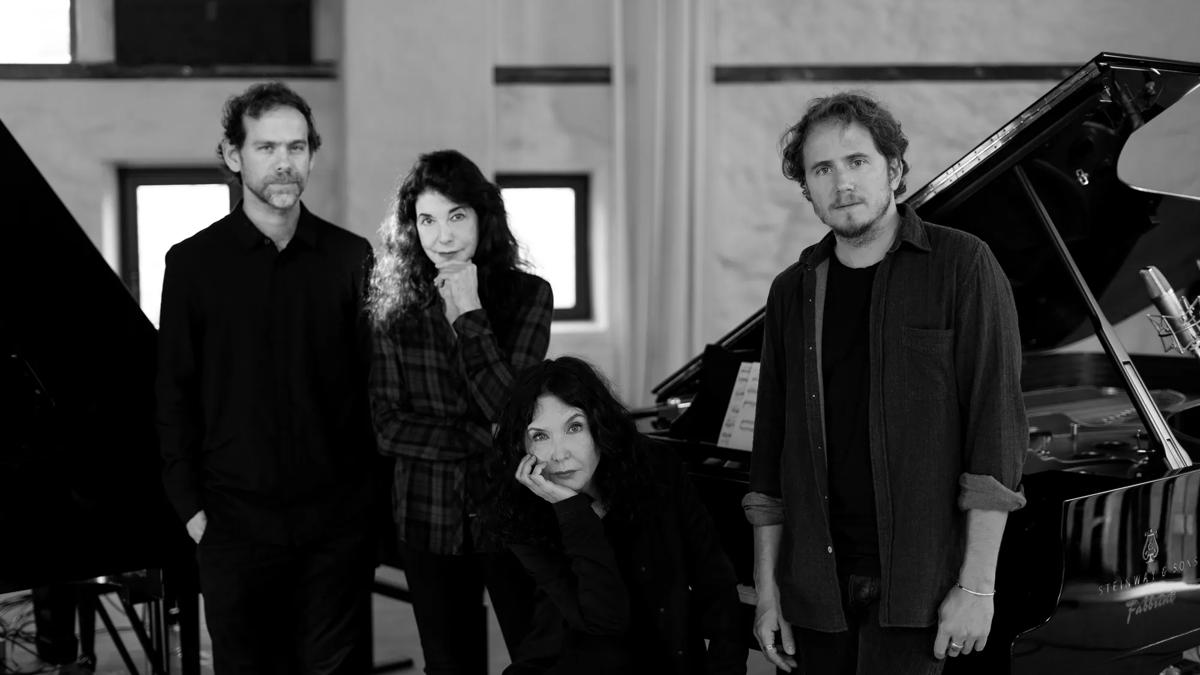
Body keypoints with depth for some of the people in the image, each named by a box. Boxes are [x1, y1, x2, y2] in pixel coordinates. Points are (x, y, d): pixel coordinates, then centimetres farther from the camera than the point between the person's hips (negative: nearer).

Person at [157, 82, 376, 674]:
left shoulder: (350, 258, 4)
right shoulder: (193, 262, 1)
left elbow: (373, 381, 5)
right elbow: (174, 395, 2)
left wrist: (374, 497, 0)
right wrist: (191, 507, -3)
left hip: (337, 519, 1)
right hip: (235, 522, -1)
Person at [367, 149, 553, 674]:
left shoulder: (527, 294, -4)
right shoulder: (393, 307, 0)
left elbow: (511, 412, -12)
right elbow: (386, 426, -4)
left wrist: (468, 315, -15)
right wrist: (483, 439, -12)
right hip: (428, 518, 2)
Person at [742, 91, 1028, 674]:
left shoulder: (961, 267, -3)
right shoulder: (793, 291, 10)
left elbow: (997, 424, -8)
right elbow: (771, 450, 11)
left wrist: (976, 585, -12)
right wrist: (767, 590, 7)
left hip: (916, 578, -4)